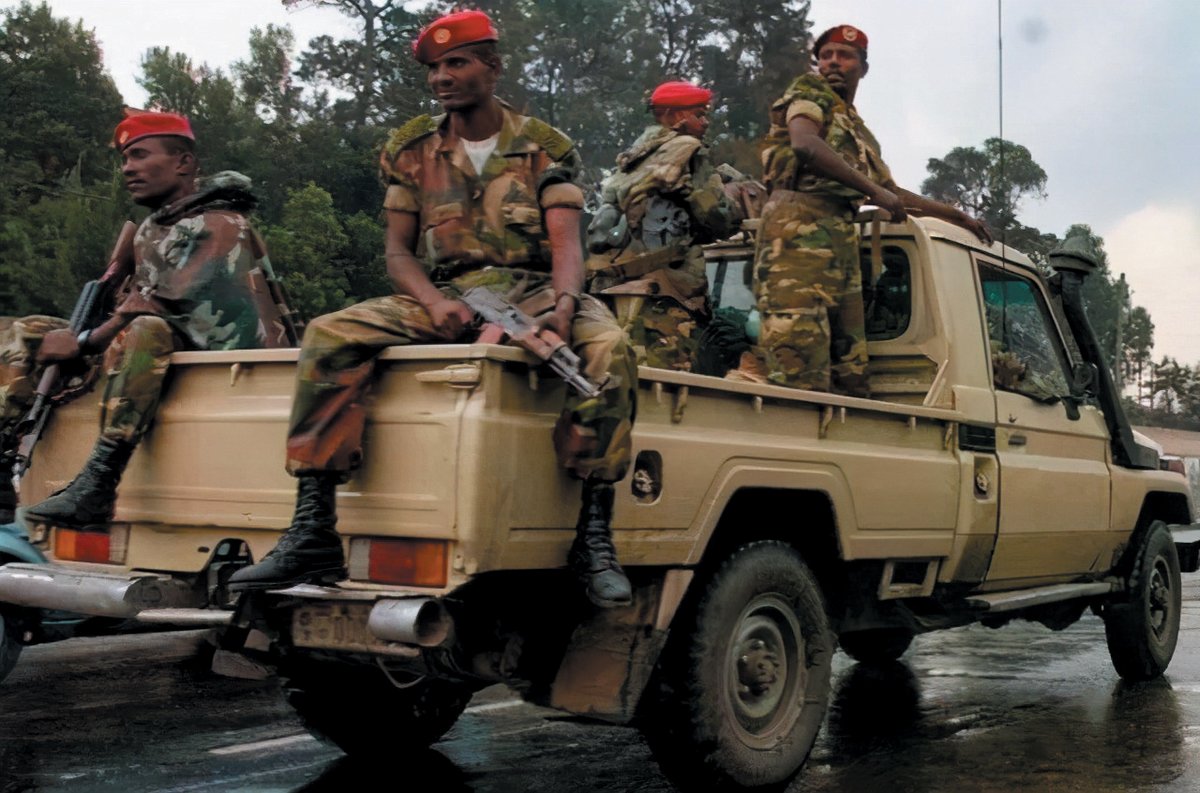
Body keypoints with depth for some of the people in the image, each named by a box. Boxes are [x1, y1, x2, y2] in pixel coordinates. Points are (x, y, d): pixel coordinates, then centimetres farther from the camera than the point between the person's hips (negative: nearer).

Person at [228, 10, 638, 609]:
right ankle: (312, 532, -26)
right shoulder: (411, 150, 12)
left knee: (606, 346, -34)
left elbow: (565, 243, -6)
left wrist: (563, 305, -29)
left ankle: (594, 535, -27)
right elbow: (397, 251, 6)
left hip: (528, 290, -1)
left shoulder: (545, 149, 6)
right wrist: (435, 304, -16)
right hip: (442, 295, 2)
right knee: (329, 336, -24)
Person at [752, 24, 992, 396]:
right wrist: (874, 191, -13)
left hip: (842, 242, 8)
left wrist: (960, 217, 41)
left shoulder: (861, 133, 31)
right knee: (800, 371, -21)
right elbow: (805, 144, -13)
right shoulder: (809, 93, 9)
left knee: (850, 376, 1)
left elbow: (896, 194, 40)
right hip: (801, 228, -8)